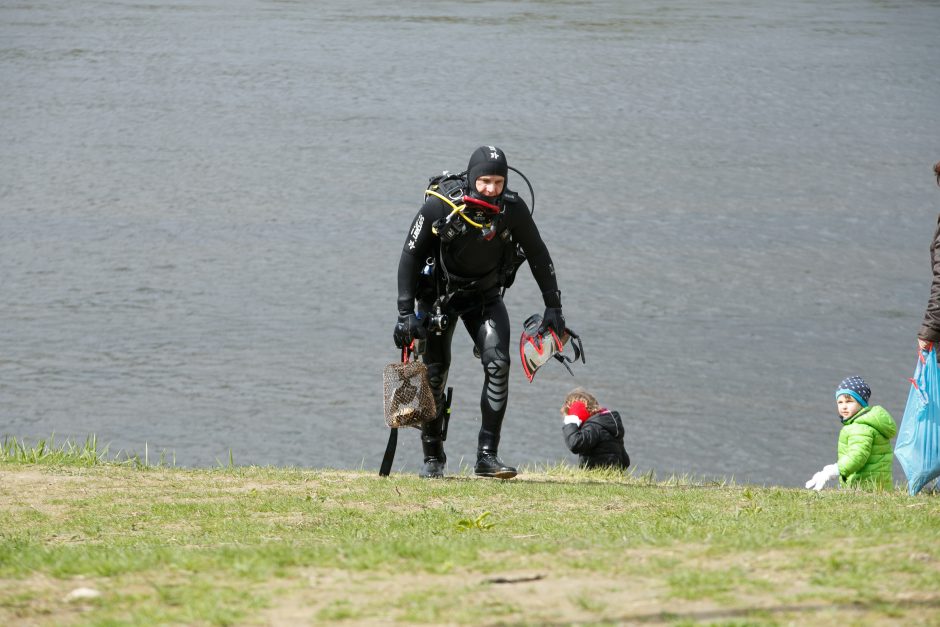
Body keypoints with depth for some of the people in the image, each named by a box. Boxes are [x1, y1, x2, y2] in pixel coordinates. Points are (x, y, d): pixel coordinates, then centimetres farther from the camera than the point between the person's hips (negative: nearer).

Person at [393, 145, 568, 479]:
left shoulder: (513, 209, -19)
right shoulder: (440, 205, -25)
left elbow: (538, 256, -5)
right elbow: (410, 255, -16)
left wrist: (553, 307, -5)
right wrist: (405, 312, -19)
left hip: (485, 295, 1)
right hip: (438, 294, -1)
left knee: (498, 364, -17)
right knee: (434, 373, -3)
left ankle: (487, 455, -14)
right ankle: (433, 457, 13)